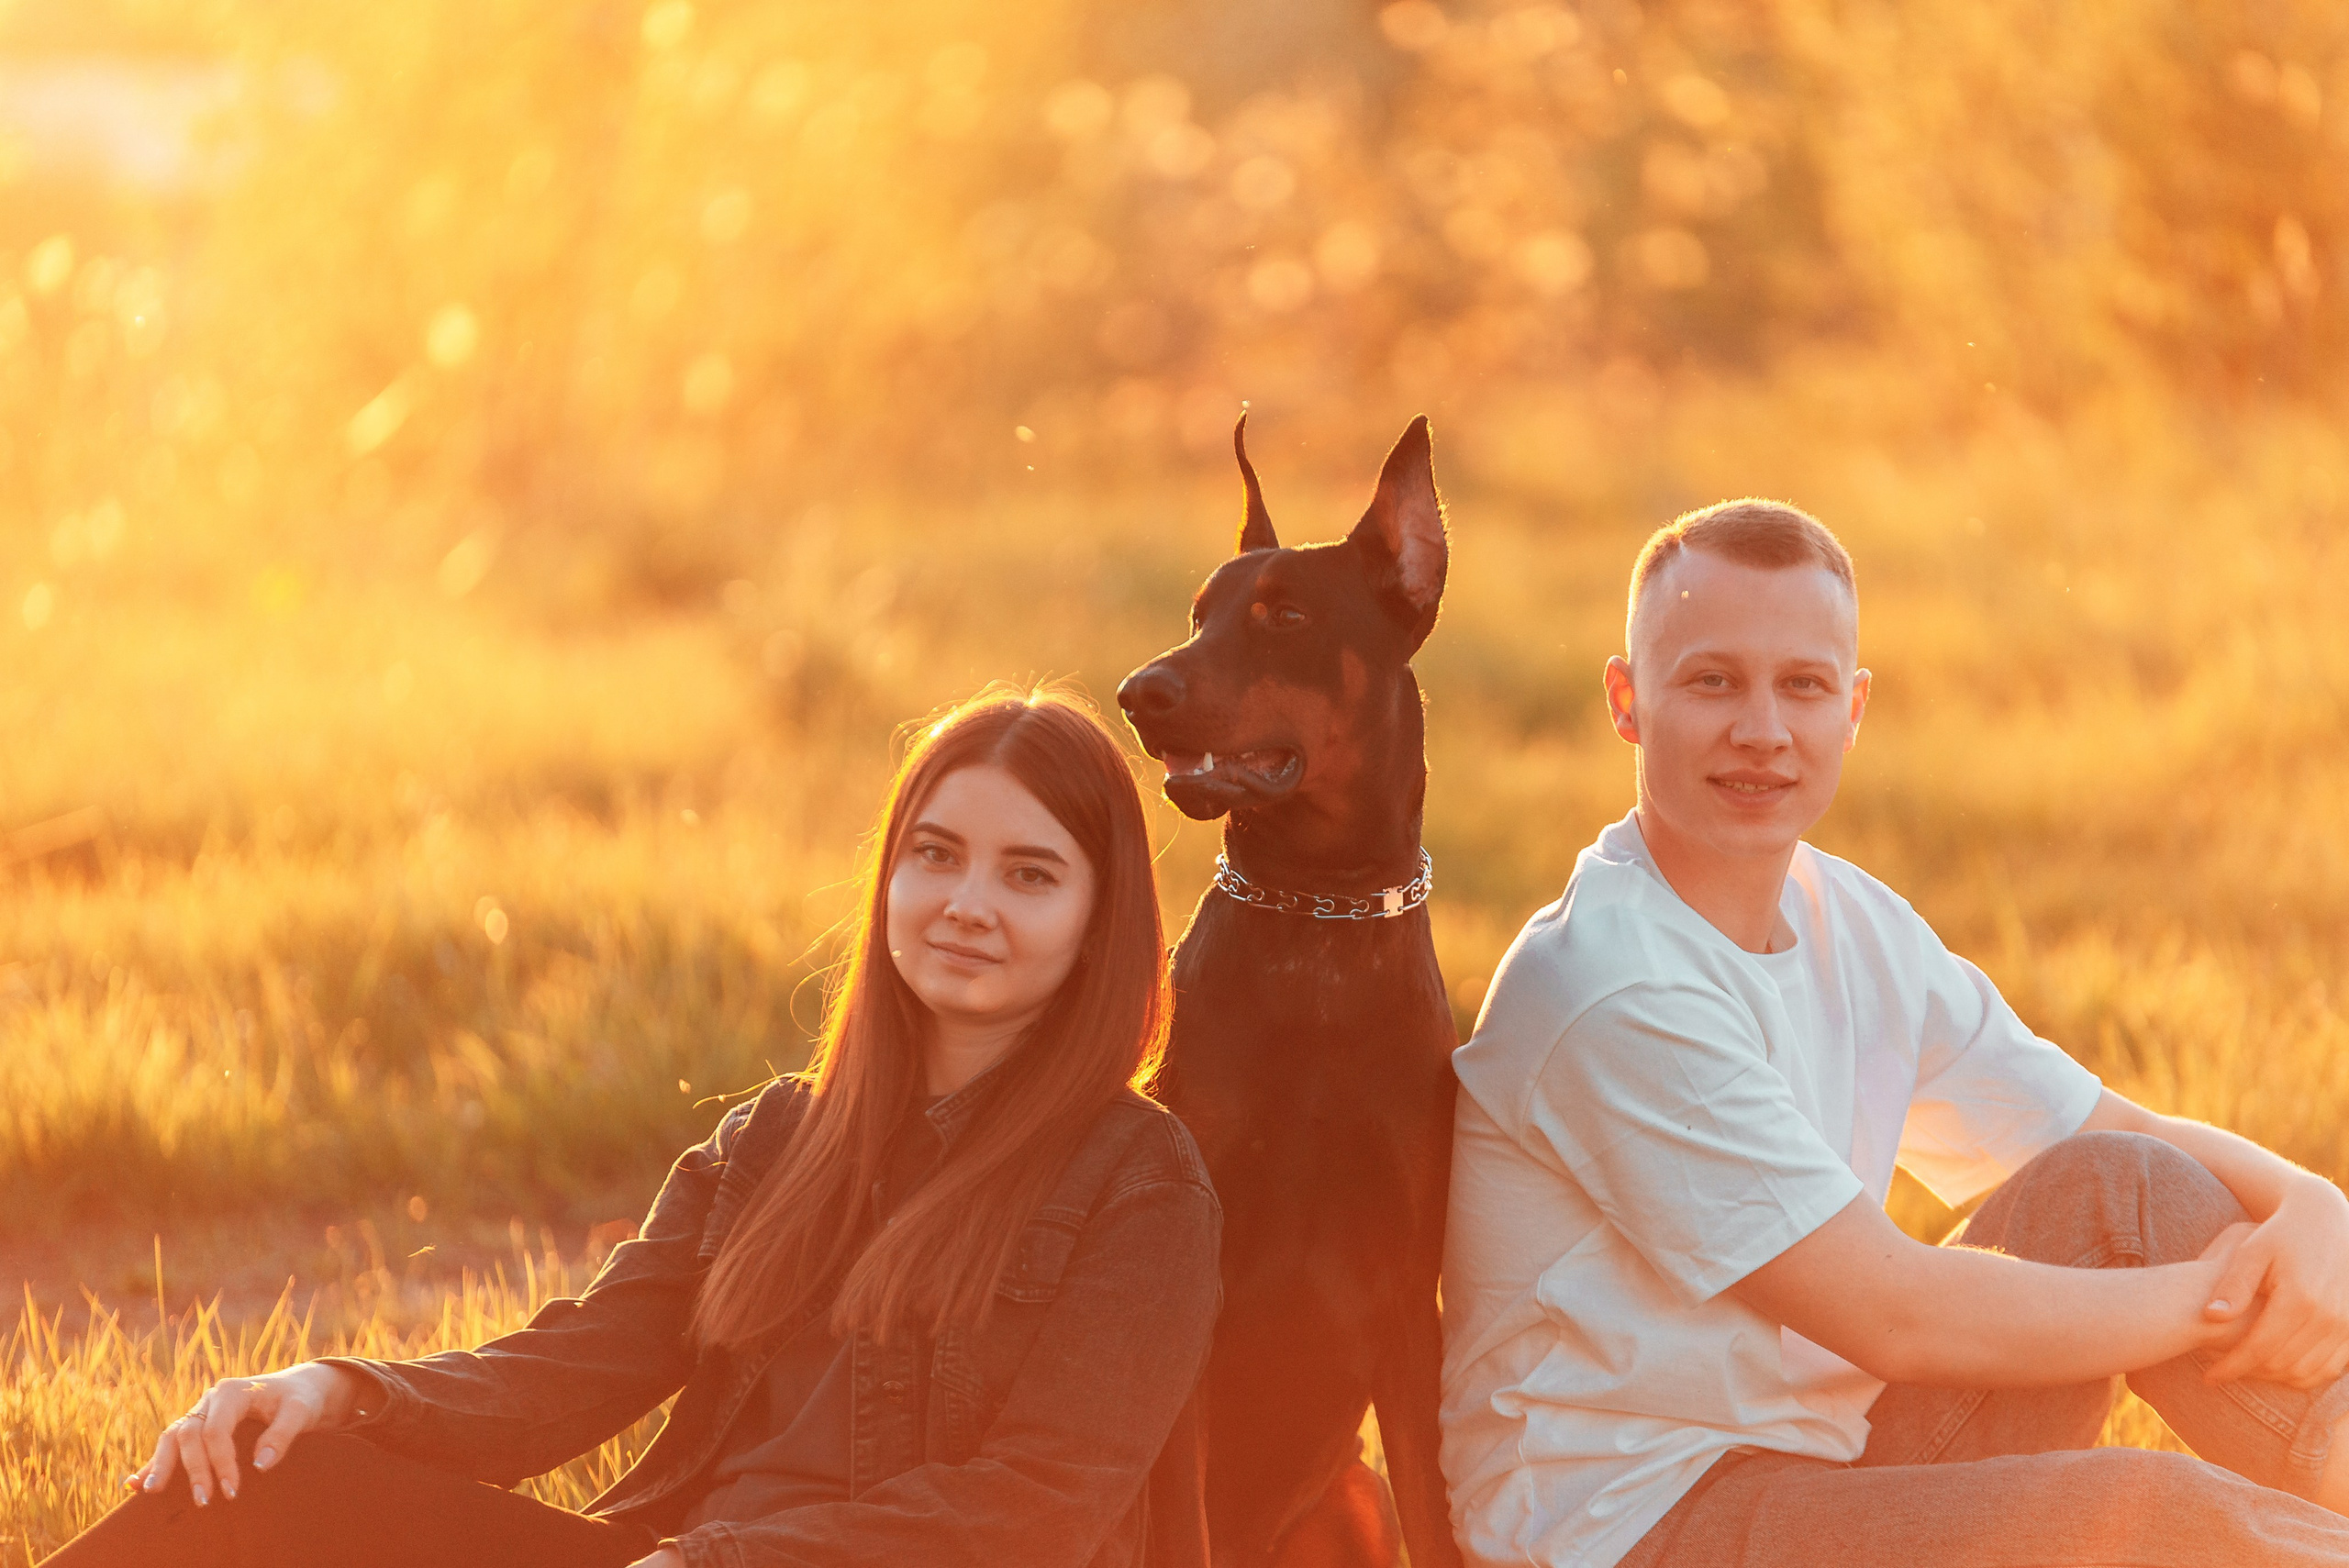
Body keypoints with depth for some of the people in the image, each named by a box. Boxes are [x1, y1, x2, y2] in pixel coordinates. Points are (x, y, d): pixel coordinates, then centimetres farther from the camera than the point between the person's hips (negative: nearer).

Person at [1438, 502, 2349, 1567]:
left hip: (1824, 1461, 9)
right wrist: (2220, 1292, -14)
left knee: (2124, 1192, -4)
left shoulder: (1857, 927, 8)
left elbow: (2142, 1145, 10)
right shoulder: (1608, 990, -20)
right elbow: (1894, 1315, -21)